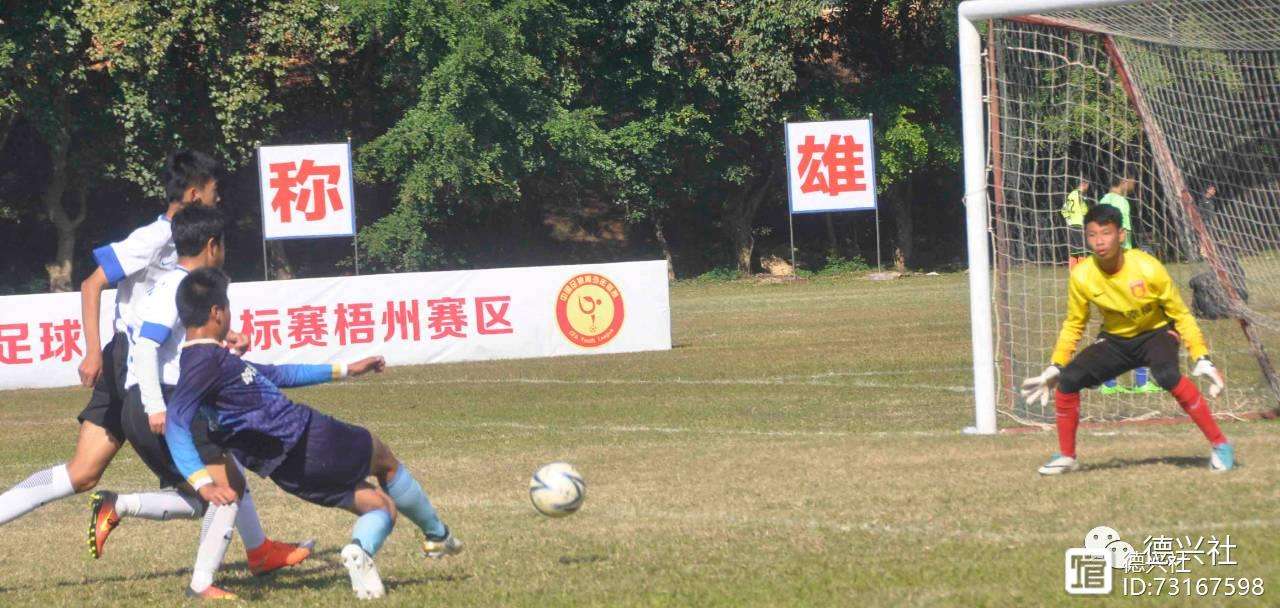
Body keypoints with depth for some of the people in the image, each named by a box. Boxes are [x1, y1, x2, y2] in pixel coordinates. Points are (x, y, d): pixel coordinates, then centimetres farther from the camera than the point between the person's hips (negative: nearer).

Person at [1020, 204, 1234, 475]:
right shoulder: (1082, 276, -16)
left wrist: (1202, 359, -20)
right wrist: (1055, 366, -2)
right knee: (1068, 379, -17)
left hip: (1156, 333, -4)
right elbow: (1073, 325, 2)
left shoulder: (1148, 269, -25)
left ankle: (1220, 445, -25)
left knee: (1167, 375, -35)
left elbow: (1180, 315, -14)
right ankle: (1066, 456, 5)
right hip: (1115, 341, 4)